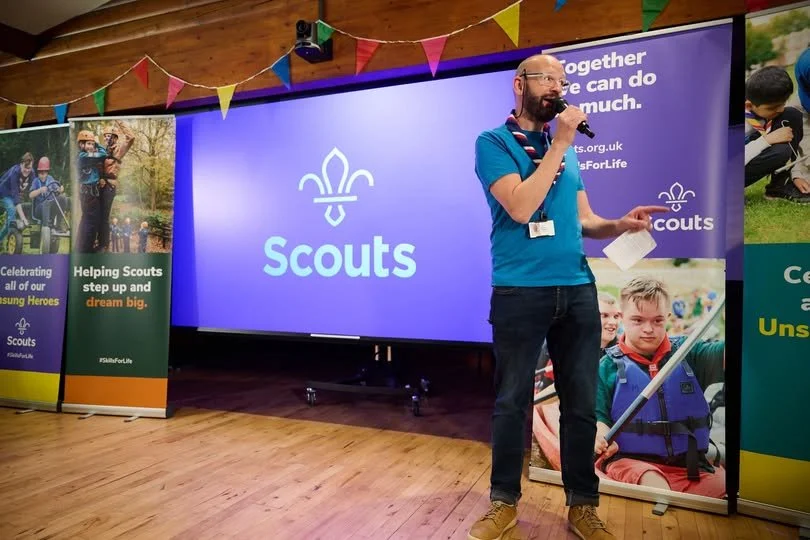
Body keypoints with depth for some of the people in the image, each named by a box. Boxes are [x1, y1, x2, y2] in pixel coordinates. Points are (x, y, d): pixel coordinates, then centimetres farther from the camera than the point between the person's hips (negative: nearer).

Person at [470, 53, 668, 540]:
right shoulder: (494, 143, -1)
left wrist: (621, 224, -3)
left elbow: (583, 220, 18)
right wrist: (560, 144, -11)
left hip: (578, 289, 5)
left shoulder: (567, 148, 16)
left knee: (582, 402, 9)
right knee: (512, 401, 5)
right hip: (520, 291, -5)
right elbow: (521, 207, -17)